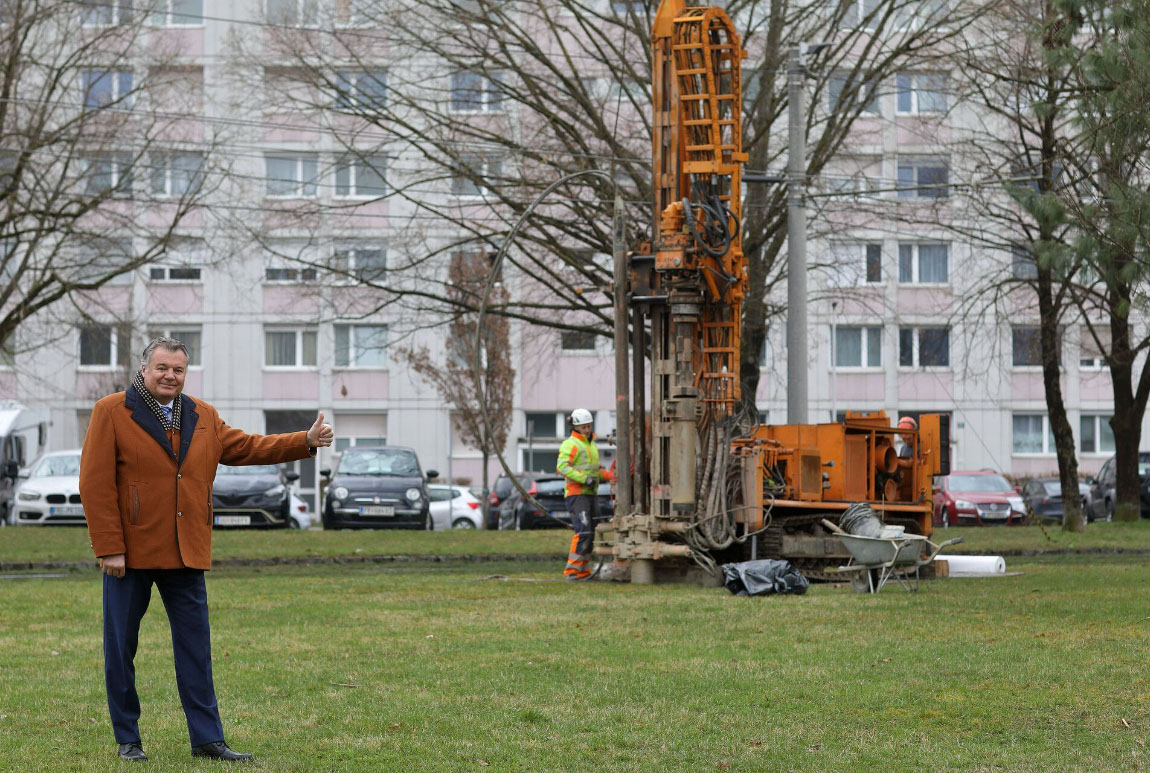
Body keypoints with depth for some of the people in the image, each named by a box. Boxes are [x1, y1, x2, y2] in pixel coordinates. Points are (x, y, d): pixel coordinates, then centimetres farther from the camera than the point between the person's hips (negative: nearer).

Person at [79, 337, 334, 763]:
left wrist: (306, 441, 8)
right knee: (120, 649, 3)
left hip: (185, 554, 4)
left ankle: (207, 738, 8)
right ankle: (127, 740, 13)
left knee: (195, 647, 3)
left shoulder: (203, 417, 12)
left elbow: (247, 447, 20)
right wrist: (109, 548, -14)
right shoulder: (111, 412, -4)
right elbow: (95, 484, -8)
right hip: (131, 553, -4)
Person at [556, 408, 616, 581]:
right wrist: (585, 478, -26)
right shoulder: (570, 444, -7)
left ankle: (582, 571, 14)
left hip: (591, 494, 9)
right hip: (577, 494, -9)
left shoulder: (591, 445, 21)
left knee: (590, 534, 8)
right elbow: (562, 467, -20)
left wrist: (608, 475, 7)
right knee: (583, 532, -18)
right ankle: (571, 570, -17)